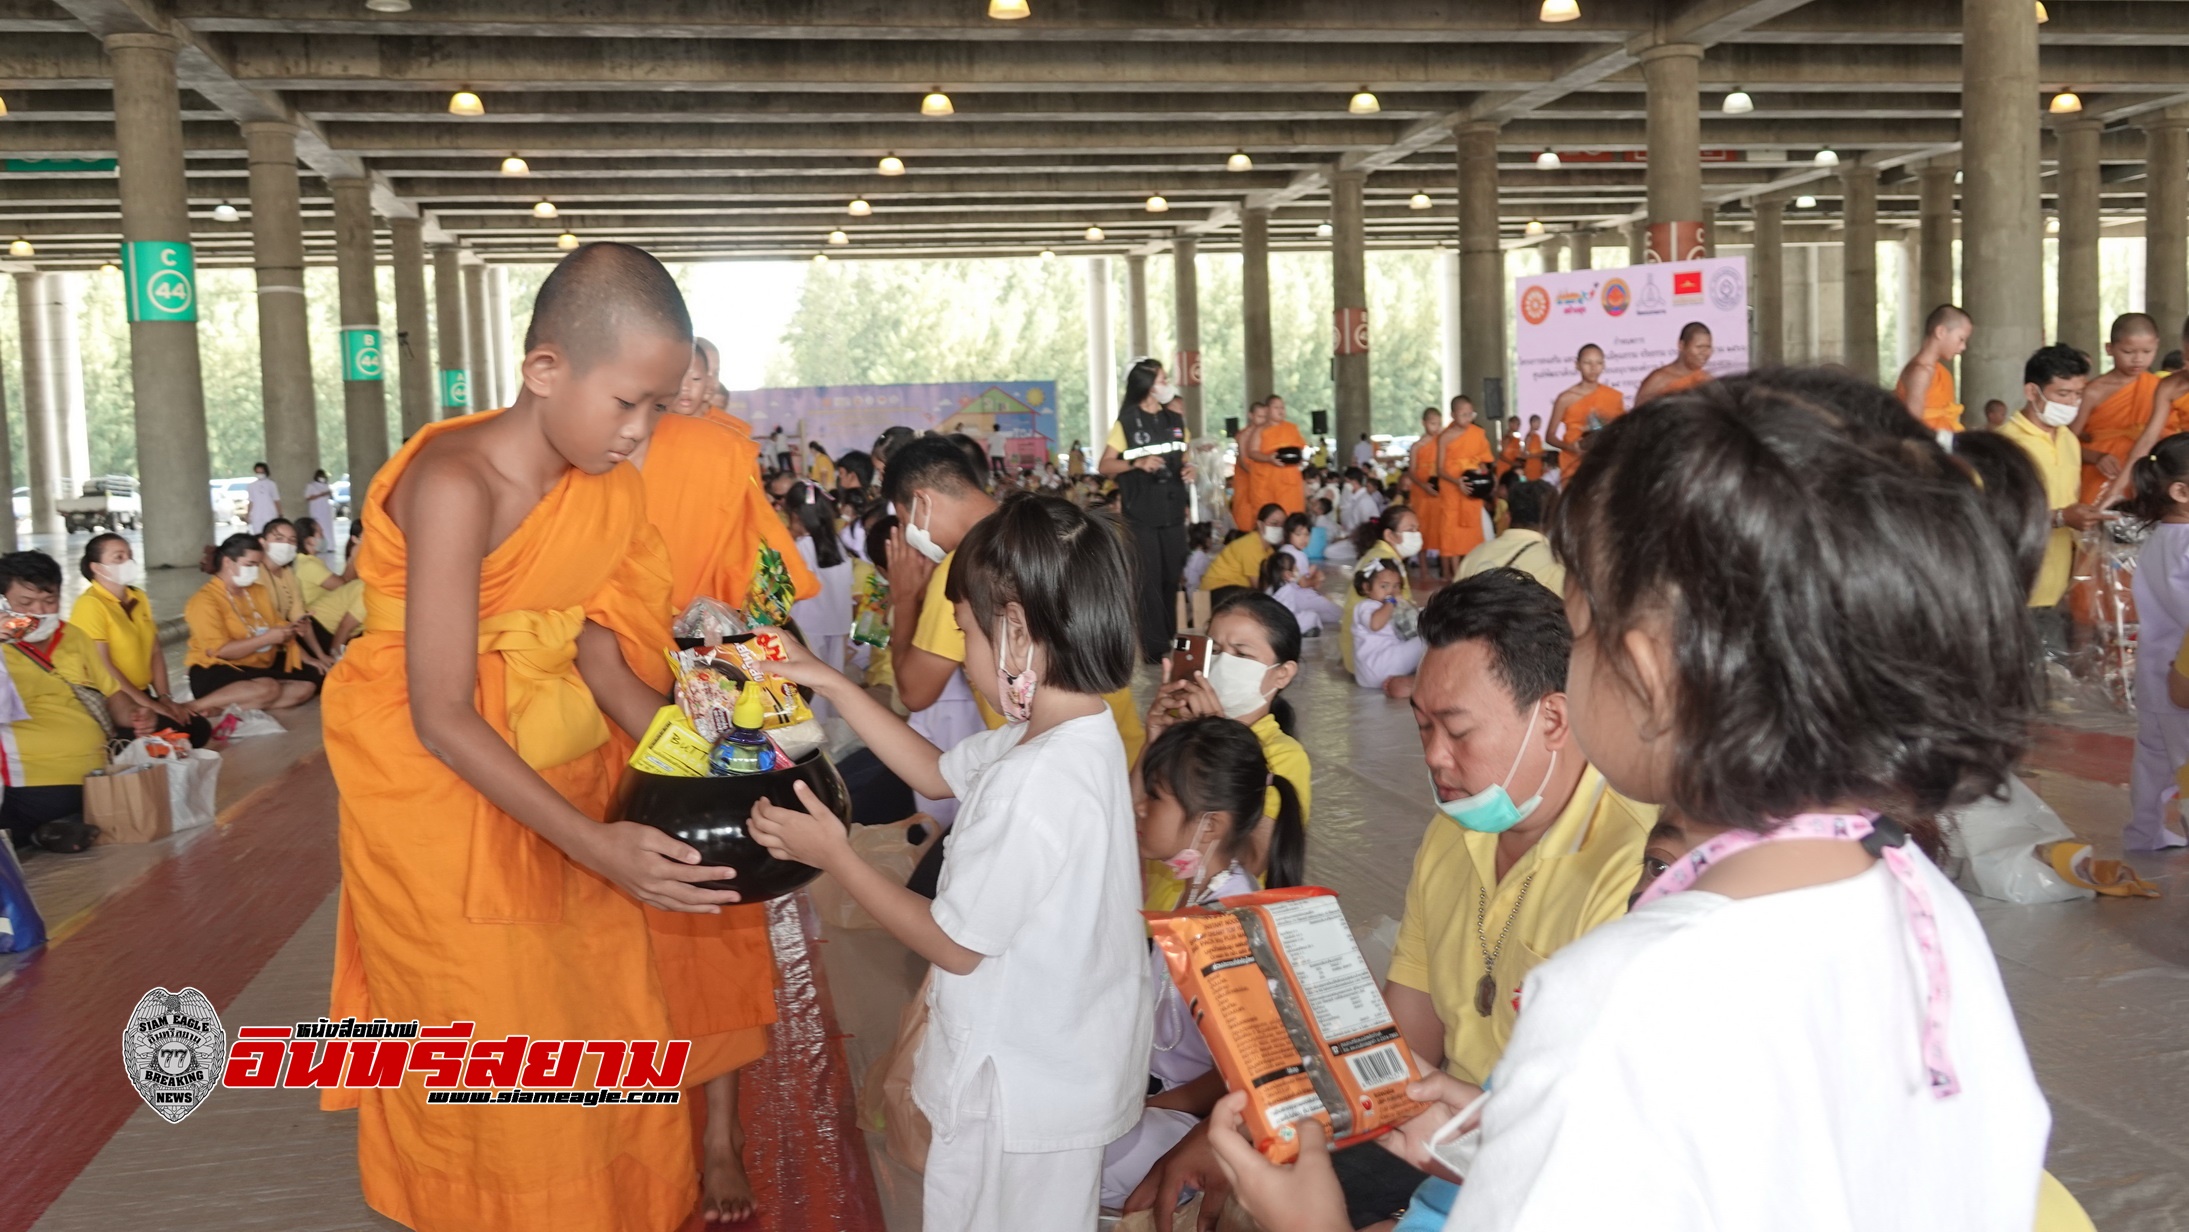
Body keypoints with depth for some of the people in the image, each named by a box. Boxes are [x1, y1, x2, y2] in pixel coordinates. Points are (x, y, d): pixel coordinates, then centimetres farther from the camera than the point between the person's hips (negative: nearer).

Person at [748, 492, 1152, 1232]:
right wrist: (834, 688, 11)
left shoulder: (1032, 784, -33)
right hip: (1057, 1066, 9)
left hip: (1021, 1087, -8)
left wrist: (835, 857, -11)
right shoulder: (1078, 735, -2)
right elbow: (937, 772, 15)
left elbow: (954, 944, -21)